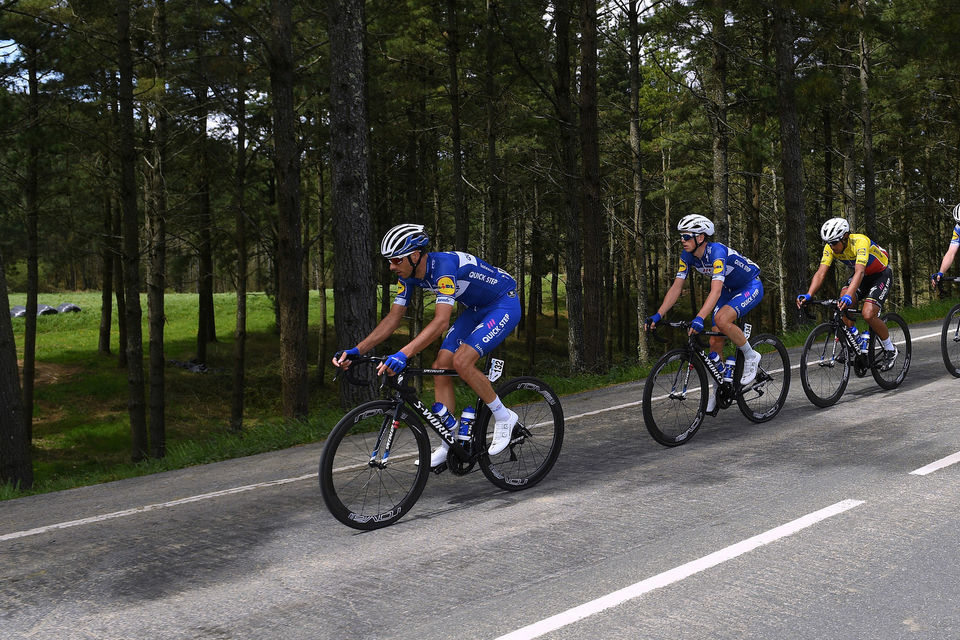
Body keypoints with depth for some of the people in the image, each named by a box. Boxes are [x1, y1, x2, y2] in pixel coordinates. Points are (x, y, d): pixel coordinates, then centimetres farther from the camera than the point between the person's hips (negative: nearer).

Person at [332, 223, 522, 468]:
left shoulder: (444, 266, -34)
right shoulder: (410, 274, -8)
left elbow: (441, 321, -44)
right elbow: (393, 318, -4)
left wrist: (402, 354, -54)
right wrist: (356, 350, -13)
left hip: (505, 303, -9)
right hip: (476, 308, 9)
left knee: (461, 361, -25)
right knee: (440, 366, -3)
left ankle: (504, 417, -4)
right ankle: (449, 445, 4)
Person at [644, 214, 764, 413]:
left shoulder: (717, 251, -34)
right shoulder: (687, 255, -12)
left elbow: (716, 290, -44)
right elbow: (676, 287, -11)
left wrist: (700, 318, -56)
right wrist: (658, 315, -20)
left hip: (751, 286, -7)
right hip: (729, 290, 7)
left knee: (722, 319, -32)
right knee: (715, 340, 0)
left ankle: (751, 356, -9)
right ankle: (718, 389, 16)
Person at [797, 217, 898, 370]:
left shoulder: (860, 241, -36)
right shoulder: (830, 247, -18)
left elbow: (859, 272, -48)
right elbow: (821, 273, -24)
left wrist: (848, 296, -62)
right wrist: (808, 295, -41)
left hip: (881, 275, -6)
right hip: (863, 275, 6)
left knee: (868, 314, -21)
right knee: (843, 305, -21)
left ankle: (890, 350, 2)